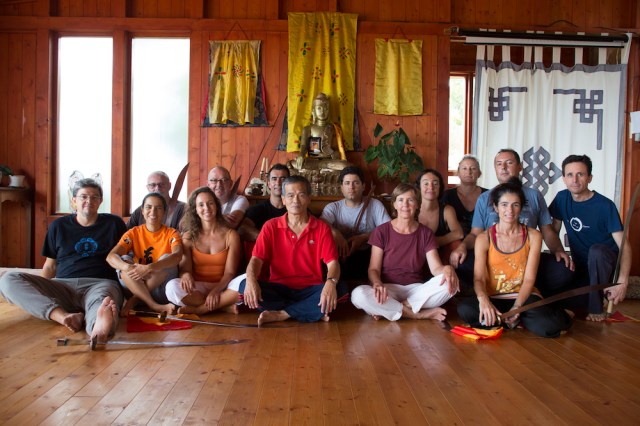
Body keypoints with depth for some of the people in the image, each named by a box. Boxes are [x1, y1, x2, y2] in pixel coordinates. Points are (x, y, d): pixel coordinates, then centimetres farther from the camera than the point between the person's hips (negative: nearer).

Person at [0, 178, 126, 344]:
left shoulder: (114, 223, 15)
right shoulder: (58, 226, 19)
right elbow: (50, 265, 22)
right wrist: (40, 292, 6)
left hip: (100, 284, -3)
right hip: (63, 286, 3)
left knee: (101, 302, -42)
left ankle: (98, 327, -80)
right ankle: (65, 317, -42)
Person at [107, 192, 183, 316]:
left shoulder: (172, 234, -1)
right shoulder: (133, 233, 4)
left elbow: (177, 255, -23)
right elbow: (111, 256, -12)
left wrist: (148, 268, -39)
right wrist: (128, 267, -35)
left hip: (161, 290, -2)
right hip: (135, 287, 2)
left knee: (166, 259, -25)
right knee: (124, 260, -21)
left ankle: (133, 300, -22)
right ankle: (154, 306, -32)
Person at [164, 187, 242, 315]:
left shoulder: (230, 235, 2)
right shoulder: (189, 237, 7)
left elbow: (230, 272, -4)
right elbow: (185, 268, -1)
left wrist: (216, 290, -23)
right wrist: (186, 275, -27)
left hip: (222, 287, -1)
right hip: (198, 288, 1)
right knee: (172, 286, -30)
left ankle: (198, 309, -22)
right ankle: (224, 306, -20)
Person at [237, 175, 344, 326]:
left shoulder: (322, 228, 2)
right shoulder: (271, 226, 3)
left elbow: (332, 262, -7)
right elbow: (256, 259, -5)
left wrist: (331, 282, -31)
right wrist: (251, 280, -28)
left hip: (310, 290, 0)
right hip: (279, 289, 1)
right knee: (245, 286, -26)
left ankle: (279, 315, -20)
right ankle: (313, 312, -21)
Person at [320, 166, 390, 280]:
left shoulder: (375, 205, 9)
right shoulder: (333, 207, 11)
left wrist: (363, 238, -14)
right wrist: (335, 234, -31)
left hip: (367, 255, 0)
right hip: (342, 255, 1)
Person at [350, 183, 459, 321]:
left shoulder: (426, 233, 6)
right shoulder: (381, 231, 0)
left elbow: (435, 267, -4)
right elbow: (374, 269, -4)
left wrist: (447, 269, -29)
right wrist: (377, 283, -28)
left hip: (417, 289, 2)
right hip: (389, 289, -1)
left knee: (448, 285, -28)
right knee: (358, 294, -34)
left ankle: (387, 309, -20)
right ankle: (420, 314, -22)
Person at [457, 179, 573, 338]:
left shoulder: (533, 236, 5)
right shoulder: (484, 238, 2)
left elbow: (529, 279, -1)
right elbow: (479, 278, -8)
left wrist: (516, 307, -19)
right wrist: (483, 299, -32)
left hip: (523, 296, 0)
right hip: (494, 297, 0)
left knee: (551, 325, -31)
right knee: (465, 309, -33)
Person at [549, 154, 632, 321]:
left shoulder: (605, 206, -18)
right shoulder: (562, 198, -4)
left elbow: (624, 245, -21)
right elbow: (554, 230, 7)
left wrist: (622, 282, -33)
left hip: (603, 264, -5)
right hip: (580, 266, 5)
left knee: (596, 251, -37)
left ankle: (596, 308, -17)